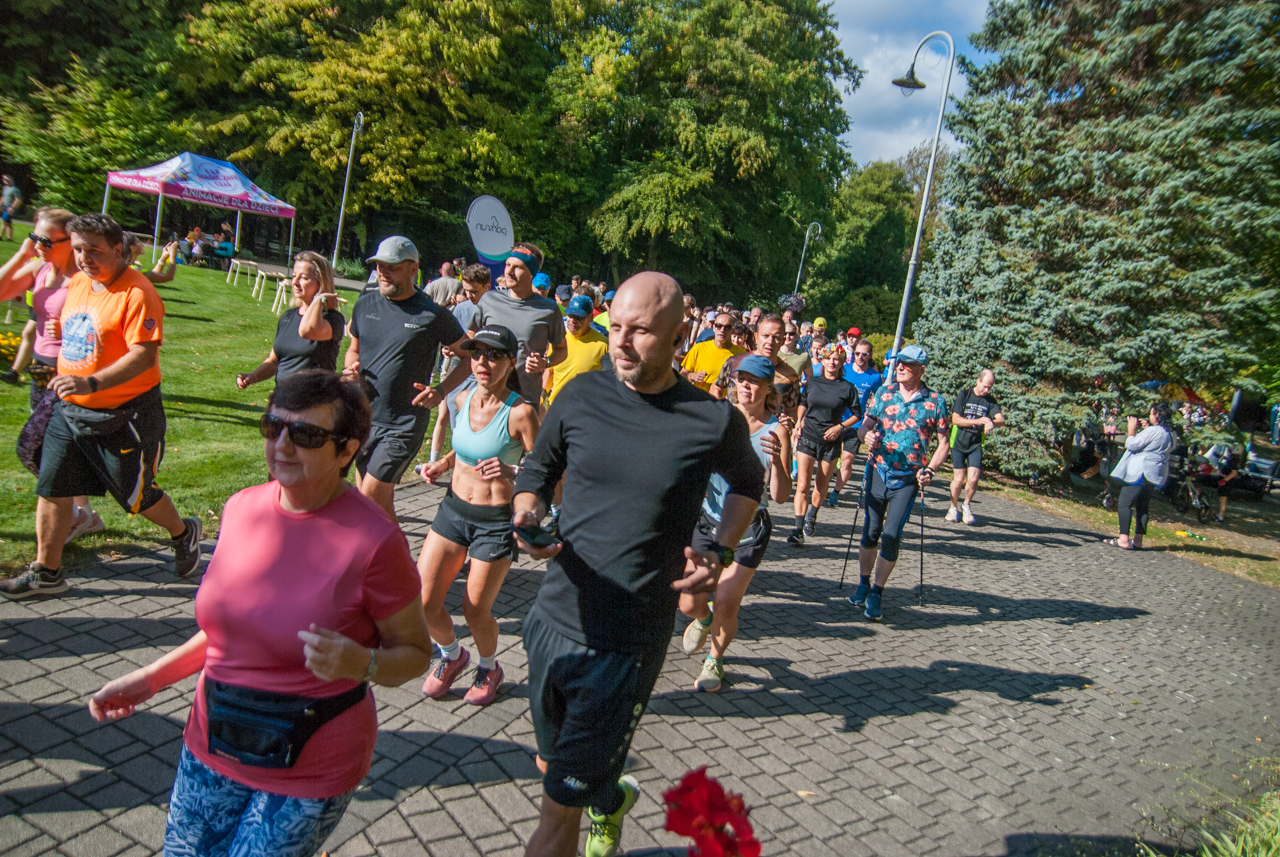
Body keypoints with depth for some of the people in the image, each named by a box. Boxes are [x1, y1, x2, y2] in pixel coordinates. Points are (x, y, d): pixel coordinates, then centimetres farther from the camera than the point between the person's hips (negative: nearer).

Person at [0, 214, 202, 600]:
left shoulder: (136, 293, -18)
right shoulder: (77, 284, 8)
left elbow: (145, 354, -27)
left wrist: (91, 383, -35)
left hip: (124, 416, -8)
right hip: (70, 409, 8)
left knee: (136, 495, 6)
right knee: (51, 489, 9)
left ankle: (184, 532, 34)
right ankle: (46, 572, 23)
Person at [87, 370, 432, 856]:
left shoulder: (373, 539, -22)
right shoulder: (242, 508, -3)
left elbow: (415, 653, -11)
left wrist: (359, 663, -30)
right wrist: (150, 679, 7)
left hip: (309, 773, -6)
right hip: (212, 749, 6)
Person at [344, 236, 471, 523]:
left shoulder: (433, 314, -8)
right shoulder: (365, 305, 6)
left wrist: (441, 390, -13)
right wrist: (350, 368, -1)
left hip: (403, 425, -5)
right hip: (363, 417, 6)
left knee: (369, 499, -9)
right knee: (381, 502, 14)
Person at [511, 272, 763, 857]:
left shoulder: (715, 421, -10)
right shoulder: (581, 396, -3)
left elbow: (748, 483, 11)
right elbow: (536, 473, 10)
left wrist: (722, 552, -4)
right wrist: (529, 516, -11)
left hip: (626, 646, -4)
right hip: (553, 620, 4)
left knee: (559, 809, 2)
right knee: (553, 769, 25)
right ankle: (611, 800, 58)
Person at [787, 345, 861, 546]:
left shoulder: (847, 388, -4)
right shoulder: (812, 383, 4)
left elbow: (857, 414, 4)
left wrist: (840, 427, -9)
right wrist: (799, 421, 8)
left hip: (831, 442, -1)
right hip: (808, 437, 1)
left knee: (821, 487, 11)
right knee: (803, 486, -9)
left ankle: (812, 515, 39)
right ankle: (798, 530, -9)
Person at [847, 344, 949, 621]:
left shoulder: (935, 402, -1)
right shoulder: (884, 393, 5)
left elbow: (944, 443, 3)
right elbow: (865, 425, 9)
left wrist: (929, 470, -11)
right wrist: (867, 435, -15)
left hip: (908, 480, -2)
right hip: (878, 472, 2)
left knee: (892, 536, -4)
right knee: (870, 532, 7)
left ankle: (876, 593, 11)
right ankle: (863, 584, 25)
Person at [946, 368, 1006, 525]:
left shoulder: (990, 401, 4)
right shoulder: (964, 395, -2)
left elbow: (1001, 419, -10)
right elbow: (955, 419, -10)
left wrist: (992, 423, -33)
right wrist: (977, 421, -21)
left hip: (976, 445, 2)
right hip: (959, 443, -2)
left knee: (973, 479, -10)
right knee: (959, 479, -3)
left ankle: (967, 505, 16)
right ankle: (954, 508, 19)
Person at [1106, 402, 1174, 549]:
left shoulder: (1153, 431, -17)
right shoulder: (1170, 434, 13)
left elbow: (1132, 445, -16)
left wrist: (1132, 429, -3)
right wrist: (1144, 430, 16)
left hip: (1140, 472, -9)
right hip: (1155, 475, 9)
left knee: (1124, 503, -6)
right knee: (1142, 506, 13)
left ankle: (1123, 540, -11)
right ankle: (1137, 540, 12)